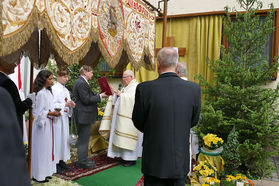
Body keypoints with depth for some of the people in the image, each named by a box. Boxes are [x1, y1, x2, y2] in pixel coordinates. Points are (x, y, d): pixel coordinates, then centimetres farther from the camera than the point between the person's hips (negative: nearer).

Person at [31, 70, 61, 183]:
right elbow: (39, 113, -19)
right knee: (42, 149, 1)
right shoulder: (41, 94, -18)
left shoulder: (48, 92, 10)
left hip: (48, 124, 9)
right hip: (42, 124, -9)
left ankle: (45, 172, 28)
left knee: (47, 148, 15)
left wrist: (54, 111, 1)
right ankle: (39, 175, 15)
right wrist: (51, 113, -16)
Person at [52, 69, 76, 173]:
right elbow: (53, 104, -14)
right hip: (57, 117, -8)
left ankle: (62, 161, 22)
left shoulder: (65, 90, 16)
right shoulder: (54, 89, -9)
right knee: (57, 139, -4)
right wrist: (65, 104, -18)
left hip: (65, 117, 8)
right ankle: (56, 163, 7)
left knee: (64, 138, 11)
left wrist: (71, 105, -1)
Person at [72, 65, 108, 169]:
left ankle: (83, 159, 29)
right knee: (84, 140, -1)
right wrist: (100, 96, -14)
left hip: (83, 116, 11)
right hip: (84, 116, -11)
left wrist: (99, 95, 8)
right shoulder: (81, 83, -18)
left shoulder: (82, 82, 16)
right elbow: (86, 100, -21)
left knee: (83, 139, 18)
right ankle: (82, 162, 10)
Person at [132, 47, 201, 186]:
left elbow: (138, 123, -6)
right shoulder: (194, 89, -11)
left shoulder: (144, 88, -18)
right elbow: (193, 121, 2)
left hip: (154, 162, -2)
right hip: (181, 163, 2)